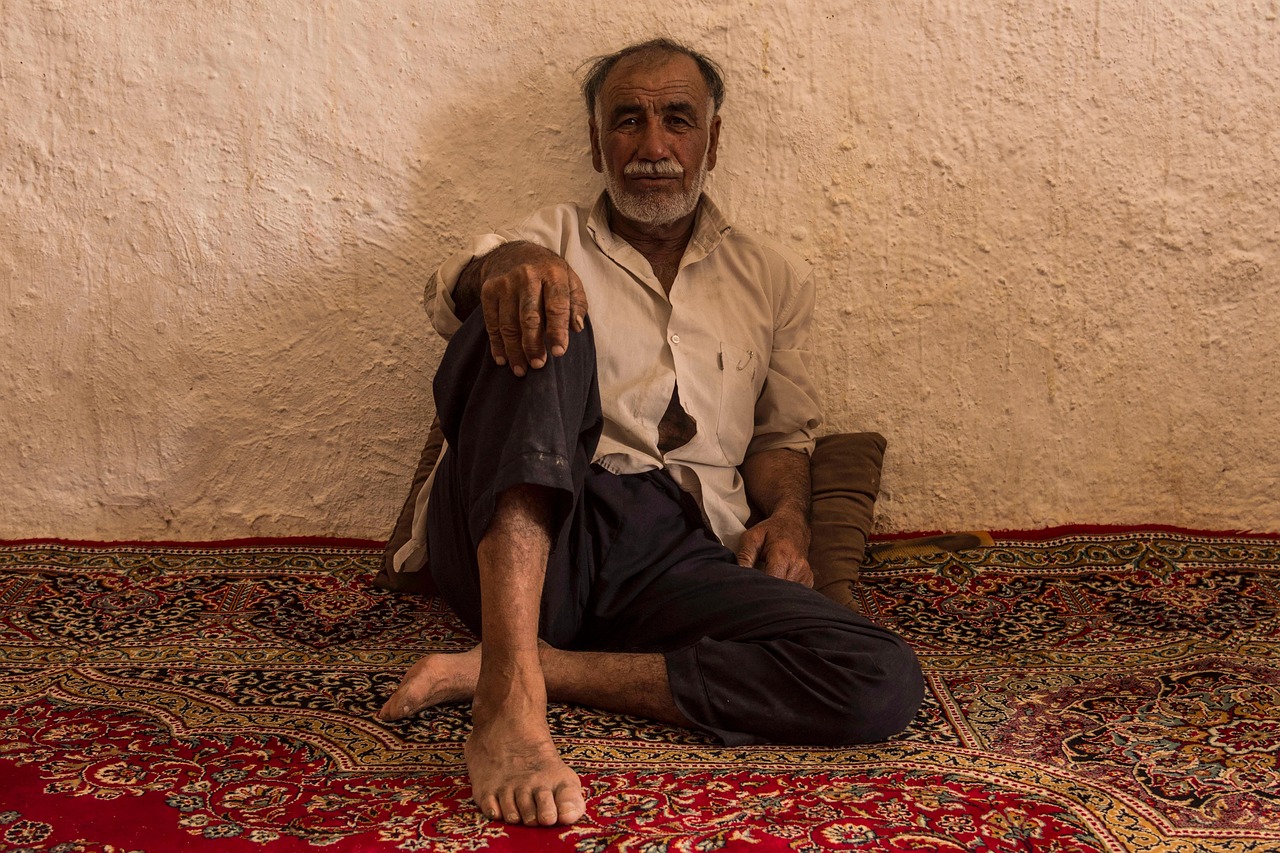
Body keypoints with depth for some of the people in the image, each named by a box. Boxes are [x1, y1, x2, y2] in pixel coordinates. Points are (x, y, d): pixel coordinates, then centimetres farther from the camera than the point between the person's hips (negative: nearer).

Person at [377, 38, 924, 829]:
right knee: (537, 319, -29)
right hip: (526, 540, -1)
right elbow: (454, 294, -3)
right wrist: (508, 262, -29)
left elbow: (784, 434, 27)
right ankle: (508, 697, -41)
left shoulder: (773, 279, 25)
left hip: (681, 553, 2)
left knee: (885, 684, -24)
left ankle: (544, 664, -21)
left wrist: (788, 514, 3)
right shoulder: (553, 243, 19)